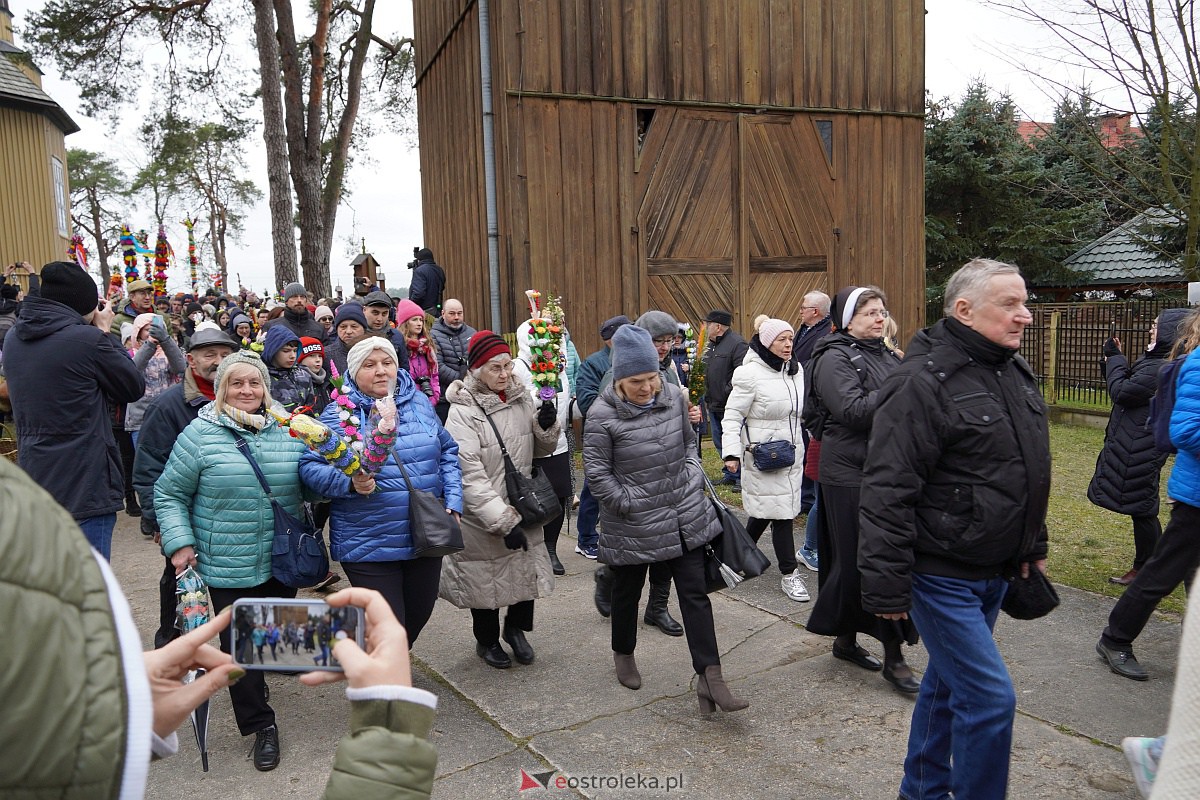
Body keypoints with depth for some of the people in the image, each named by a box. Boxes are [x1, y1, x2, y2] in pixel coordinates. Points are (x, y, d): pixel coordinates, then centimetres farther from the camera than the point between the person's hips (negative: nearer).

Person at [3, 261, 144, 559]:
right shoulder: (87, 339, -17)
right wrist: (105, 333, 3)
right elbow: (134, 388, -4)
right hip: (84, 489, -8)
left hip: (33, 480, 8)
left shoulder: (14, 337, 6)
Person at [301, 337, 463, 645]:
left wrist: (453, 502, 2)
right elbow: (310, 466, -11)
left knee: (419, 613, 20)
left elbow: (448, 453, 12)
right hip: (368, 546, -5)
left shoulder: (419, 403, 6)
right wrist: (349, 482, -28)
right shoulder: (339, 414, -6)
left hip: (427, 537, 5)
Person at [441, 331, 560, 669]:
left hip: (523, 508, 5)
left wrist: (546, 427, -11)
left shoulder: (521, 400, 0)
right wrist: (503, 522, -27)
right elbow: (470, 476, -24)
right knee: (486, 578, 12)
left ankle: (515, 628, 43)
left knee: (528, 569, 14)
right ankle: (487, 640, 39)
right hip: (482, 515, -5)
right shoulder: (463, 412, -18)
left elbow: (540, 451, 11)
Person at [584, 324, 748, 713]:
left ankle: (709, 677, 10)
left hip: (686, 517, 4)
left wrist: (693, 480, 1)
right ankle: (623, 655, 42)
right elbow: (597, 472, -12)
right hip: (632, 527, -4)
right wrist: (631, 505, -13)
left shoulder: (674, 397, -2)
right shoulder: (602, 415, -17)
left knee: (695, 594, 4)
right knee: (627, 593, 17)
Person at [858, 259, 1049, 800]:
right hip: (941, 574, -9)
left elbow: (1029, 473, 21)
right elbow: (888, 492, -23)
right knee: (989, 697, -6)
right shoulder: (922, 382, -20)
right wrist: (888, 586, -23)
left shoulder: (1016, 374, 8)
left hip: (993, 571, 9)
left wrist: (1033, 544, 22)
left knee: (949, 683, 20)